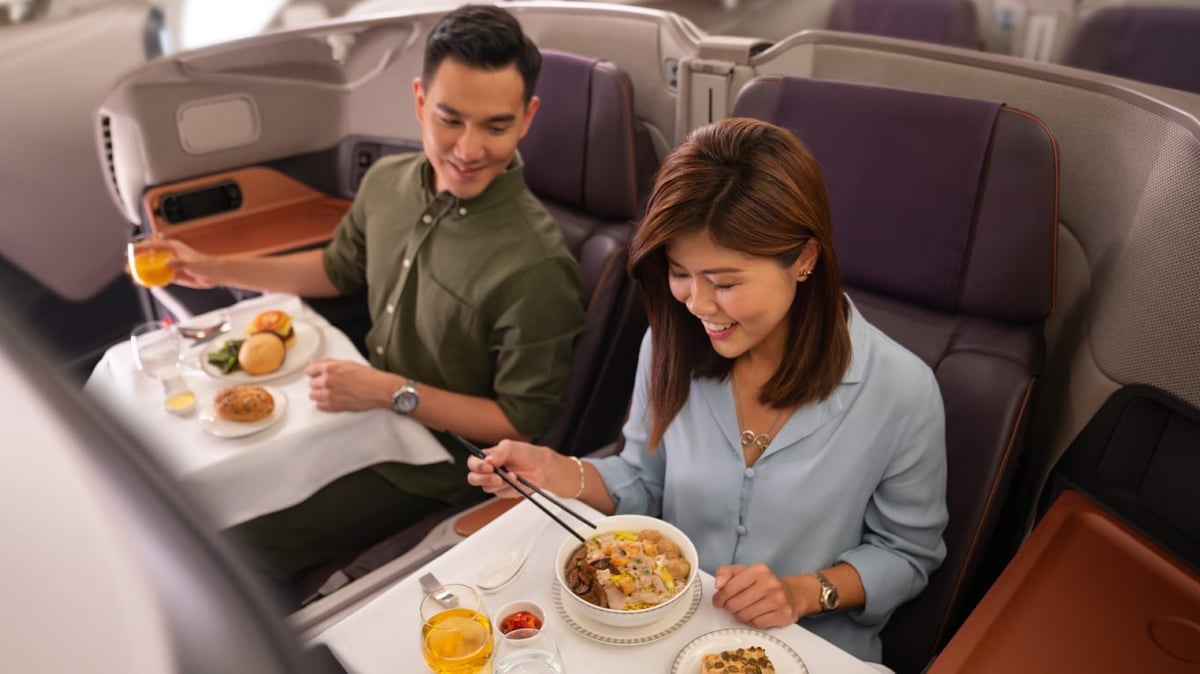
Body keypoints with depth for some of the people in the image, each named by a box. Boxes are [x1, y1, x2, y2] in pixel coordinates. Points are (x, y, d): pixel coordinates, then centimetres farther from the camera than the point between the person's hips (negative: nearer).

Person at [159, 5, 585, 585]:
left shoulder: (534, 265, -30)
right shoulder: (387, 180, -6)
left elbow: (526, 423, -21)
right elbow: (338, 268, 14)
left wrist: (393, 393, -26)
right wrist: (215, 269, 9)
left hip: (429, 462, -7)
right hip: (361, 407, 7)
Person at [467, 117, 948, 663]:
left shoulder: (902, 392, -18)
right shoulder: (670, 345, -9)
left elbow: (907, 552, -3)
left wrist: (806, 593, -17)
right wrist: (556, 473, -12)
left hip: (813, 652, 0)